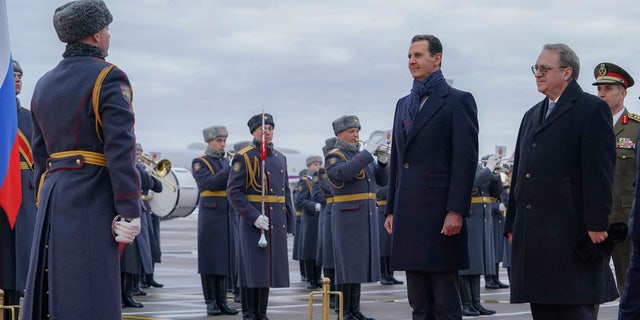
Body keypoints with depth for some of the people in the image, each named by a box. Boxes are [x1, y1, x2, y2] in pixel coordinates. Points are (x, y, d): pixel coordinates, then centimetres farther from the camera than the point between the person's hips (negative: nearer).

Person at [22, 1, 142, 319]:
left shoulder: (44, 84, 16)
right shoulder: (109, 78, -7)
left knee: (47, 289, 10)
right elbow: (121, 149, -15)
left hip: (52, 197, 8)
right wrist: (129, 212, -15)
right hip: (91, 198, -8)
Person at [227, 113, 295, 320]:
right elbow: (233, 192, -12)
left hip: (277, 223, 6)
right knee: (252, 270, -2)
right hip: (253, 222, -6)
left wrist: (289, 224, 13)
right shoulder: (244, 157, -6)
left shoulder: (280, 158, 15)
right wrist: (254, 217, -19)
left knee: (268, 268, 9)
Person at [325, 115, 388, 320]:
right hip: (347, 216, -7)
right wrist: (367, 153, -28)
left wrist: (382, 161, -9)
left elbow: (382, 180, 9)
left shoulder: (363, 155, 15)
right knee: (347, 262, -5)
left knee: (359, 262, 8)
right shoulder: (334, 157, -6)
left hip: (367, 217, 7)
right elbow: (342, 173, -28)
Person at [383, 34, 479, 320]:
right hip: (409, 215, 7)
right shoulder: (403, 104, 18)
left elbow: (466, 160, -10)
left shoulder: (458, 101, -3)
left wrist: (456, 211, -16)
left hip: (440, 214, -7)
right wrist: (391, 210, 14)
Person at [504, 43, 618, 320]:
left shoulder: (593, 109, -2)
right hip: (533, 235, 7)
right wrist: (512, 224, 16)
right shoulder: (532, 116, 21)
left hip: (572, 235, -7)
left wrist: (596, 224, -16)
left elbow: (599, 172, -10)